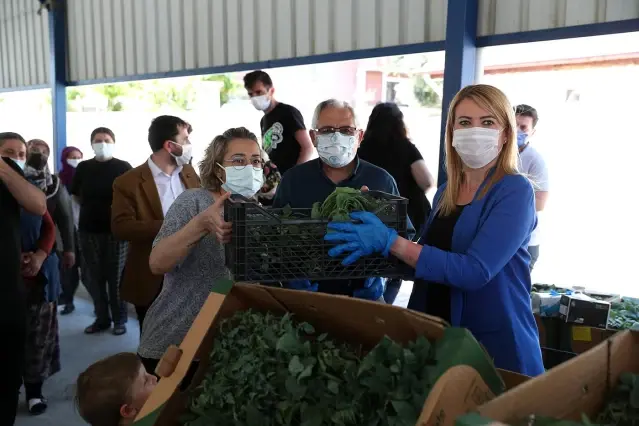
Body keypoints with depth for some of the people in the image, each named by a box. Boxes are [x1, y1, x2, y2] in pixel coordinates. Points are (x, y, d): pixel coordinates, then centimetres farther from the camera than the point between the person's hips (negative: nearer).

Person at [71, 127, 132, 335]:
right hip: (89, 230, 3)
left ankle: (119, 320, 14)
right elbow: (77, 196, 16)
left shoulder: (124, 167, -4)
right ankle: (101, 318, 22)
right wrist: (91, 210, 8)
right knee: (94, 277, 9)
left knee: (116, 276, 3)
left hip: (117, 230, -3)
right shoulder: (83, 168, 5)